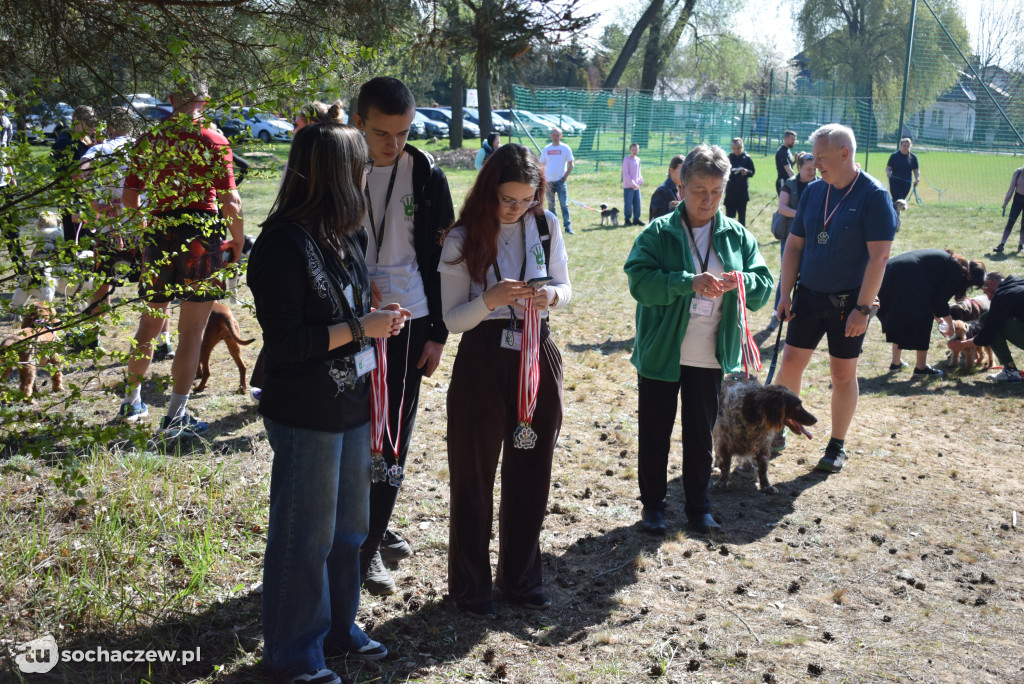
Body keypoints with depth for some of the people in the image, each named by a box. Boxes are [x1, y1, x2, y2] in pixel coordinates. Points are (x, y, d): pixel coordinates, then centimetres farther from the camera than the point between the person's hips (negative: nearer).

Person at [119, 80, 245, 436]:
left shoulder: (149, 140, 5)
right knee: (192, 330, 3)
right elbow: (230, 201, -9)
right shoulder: (213, 141, -5)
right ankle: (176, 416, 5)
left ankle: (131, 402, 31)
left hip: (159, 233, 4)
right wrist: (238, 239, 5)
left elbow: (129, 199, 4)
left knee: (150, 323, 19)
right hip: (202, 233, -4)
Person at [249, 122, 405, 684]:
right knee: (305, 537, 5)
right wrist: (361, 328, -19)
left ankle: (338, 628, 38)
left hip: (350, 406, 9)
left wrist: (377, 318, 4)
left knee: (349, 525, 20)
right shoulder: (283, 243, -19)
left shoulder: (339, 236, 8)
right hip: (306, 416, -9)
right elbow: (286, 342, -22)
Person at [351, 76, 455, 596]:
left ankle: (374, 529, 21)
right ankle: (366, 543, 14)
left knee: (395, 435, 6)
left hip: (409, 322, 1)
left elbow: (440, 257, 3)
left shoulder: (425, 174, -1)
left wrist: (437, 333, 1)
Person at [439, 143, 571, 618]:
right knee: (474, 478, 6)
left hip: (538, 357, 3)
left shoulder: (546, 226, 1)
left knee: (531, 474, 12)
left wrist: (551, 296, -12)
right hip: (481, 362, -3)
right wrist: (490, 300, -25)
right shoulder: (463, 238, -7)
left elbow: (566, 287, 12)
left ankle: (521, 578, 30)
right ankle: (470, 586, 23)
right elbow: (452, 318, -6)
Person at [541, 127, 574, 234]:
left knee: (564, 204, -9)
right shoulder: (546, 149, 7)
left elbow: (571, 165, 3)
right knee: (551, 205, 8)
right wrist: (546, 181, 0)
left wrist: (564, 177, -7)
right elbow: (541, 166, 9)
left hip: (560, 181, -2)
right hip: (549, 181, 2)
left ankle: (568, 226, -7)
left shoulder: (565, 148, 1)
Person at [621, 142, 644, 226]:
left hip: (636, 186, 6)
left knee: (637, 203, 7)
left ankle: (636, 219, 15)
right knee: (628, 203, -3)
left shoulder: (638, 160, 11)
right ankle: (627, 220, 6)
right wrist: (632, 184, -15)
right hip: (628, 186, -6)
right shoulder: (626, 160, -8)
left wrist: (641, 181, 4)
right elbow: (625, 174, -12)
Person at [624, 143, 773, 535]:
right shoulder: (658, 233, -6)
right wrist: (689, 283, -31)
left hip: (711, 356, 3)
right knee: (655, 433, 9)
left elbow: (765, 287, 2)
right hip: (661, 353, -2)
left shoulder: (738, 237, 4)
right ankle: (652, 505, 25)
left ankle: (698, 506, 29)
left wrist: (742, 281, -21)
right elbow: (639, 281, -19)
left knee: (701, 434, 14)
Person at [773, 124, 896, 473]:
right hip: (808, 295, 5)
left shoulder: (874, 196, -13)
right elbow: (794, 245, 9)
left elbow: (879, 256, -16)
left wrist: (863, 308, -19)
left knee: (842, 374, 5)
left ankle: (837, 446, 19)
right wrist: (786, 294, 3)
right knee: (790, 363, 4)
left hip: (848, 301, -5)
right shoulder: (813, 191, 4)